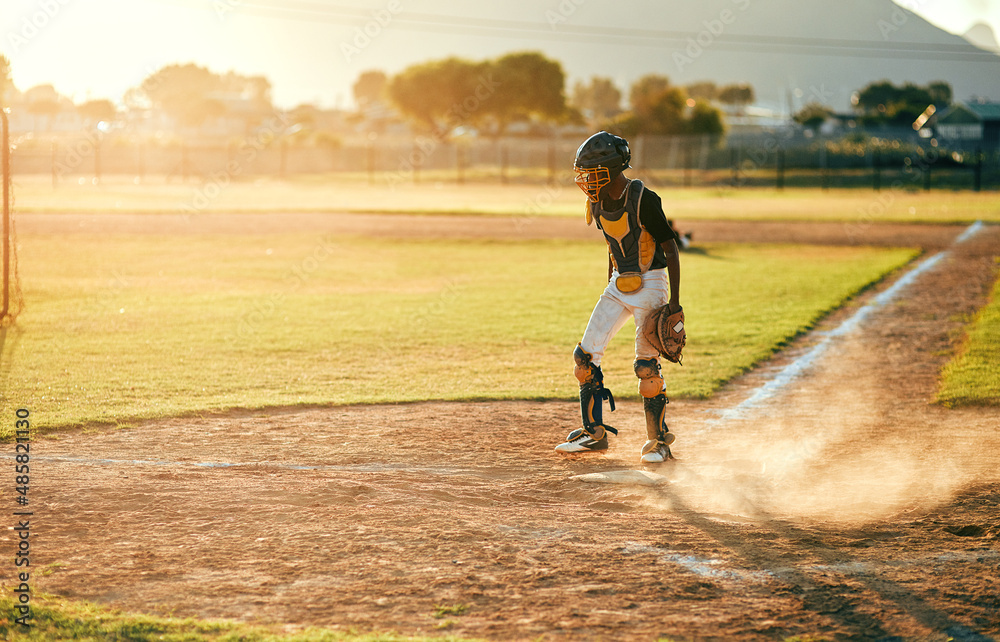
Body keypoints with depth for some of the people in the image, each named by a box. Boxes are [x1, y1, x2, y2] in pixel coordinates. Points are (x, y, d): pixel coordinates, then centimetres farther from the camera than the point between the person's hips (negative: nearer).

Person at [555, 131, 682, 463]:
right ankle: (594, 433, 13)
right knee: (586, 355, 2)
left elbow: (670, 248, -16)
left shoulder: (643, 200, -20)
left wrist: (674, 301, -19)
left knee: (646, 364, -9)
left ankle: (659, 439, 7)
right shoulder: (599, 202, 2)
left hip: (650, 284, -7)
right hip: (619, 285, 7)